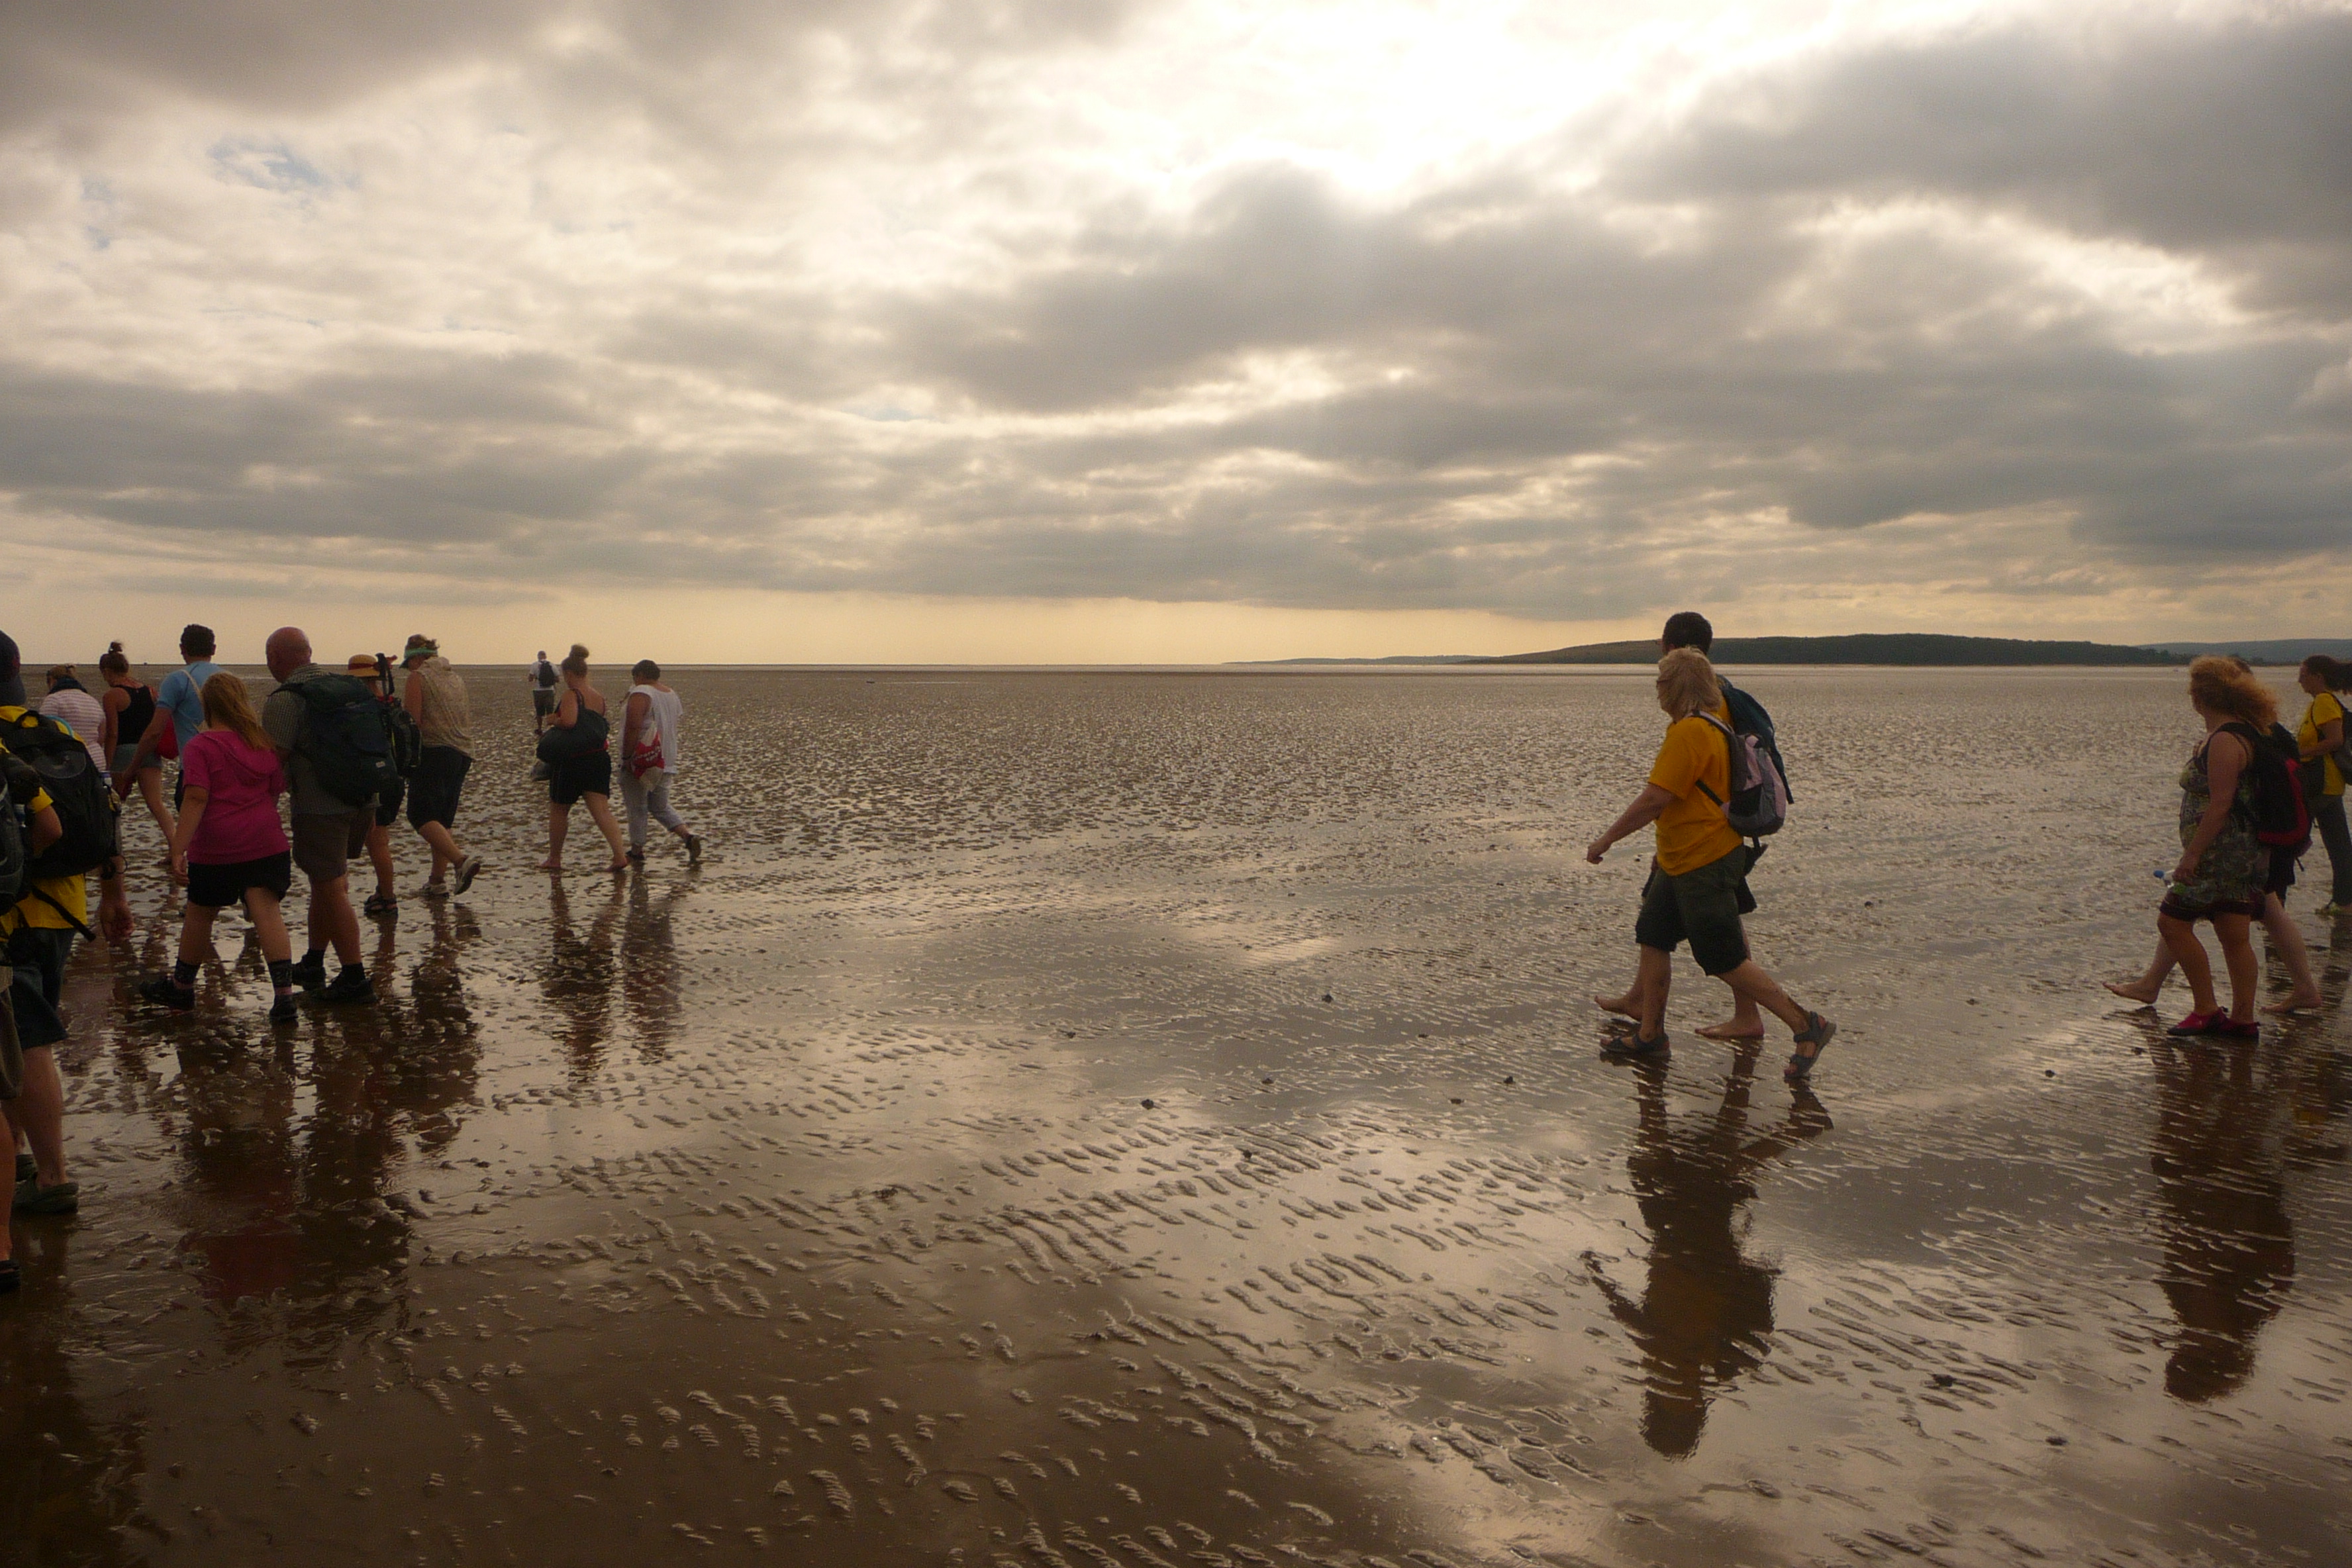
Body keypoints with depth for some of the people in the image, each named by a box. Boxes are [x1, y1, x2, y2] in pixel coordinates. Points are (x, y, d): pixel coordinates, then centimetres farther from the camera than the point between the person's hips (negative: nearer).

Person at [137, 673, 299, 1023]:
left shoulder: (200, 747, -7)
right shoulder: (265, 743, 7)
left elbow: (197, 799, -16)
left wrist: (178, 848, -16)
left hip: (216, 848, -3)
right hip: (266, 844, 3)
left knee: (200, 915, 14)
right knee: (267, 913, -4)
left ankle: (181, 988, 33)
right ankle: (284, 995, -15)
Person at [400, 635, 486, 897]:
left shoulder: (418, 677, -4)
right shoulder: (457, 678, 18)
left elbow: (412, 721, -10)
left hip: (434, 752, -8)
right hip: (462, 754, 8)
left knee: (421, 816, -9)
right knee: (443, 819, 12)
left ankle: (461, 860, -27)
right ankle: (438, 880, 11)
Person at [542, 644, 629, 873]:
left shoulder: (571, 695, -14)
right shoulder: (599, 697, 10)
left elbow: (568, 721, -29)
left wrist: (554, 722, -10)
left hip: (572, 760, -6)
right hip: (599, 758, 6)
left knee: (558, 810, 13)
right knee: (601, 810, 0)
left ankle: (554, 859, 24)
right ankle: (620, 855, -15)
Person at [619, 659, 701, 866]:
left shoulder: (640, 693, -14)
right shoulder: (672, 695, 11)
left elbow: (633, 727, -24)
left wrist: (626, 757, -20)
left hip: (641, 762, -7)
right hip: (665, 762, 7)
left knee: (637, 808, 6)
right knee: (661, 808, 14)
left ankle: (637, 851, 13)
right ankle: (689, 836, -4)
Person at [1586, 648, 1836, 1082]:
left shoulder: (1689, 732, -23)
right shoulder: (1717, 719, 5)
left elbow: (1653, 800, -23)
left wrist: (1605, 840, -15)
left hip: (1705, 866, -10)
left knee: (1727, 962, -4)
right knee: (1653, 939, 13)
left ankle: (1807, 1027, 3)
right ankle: (1649, 1034, 21)